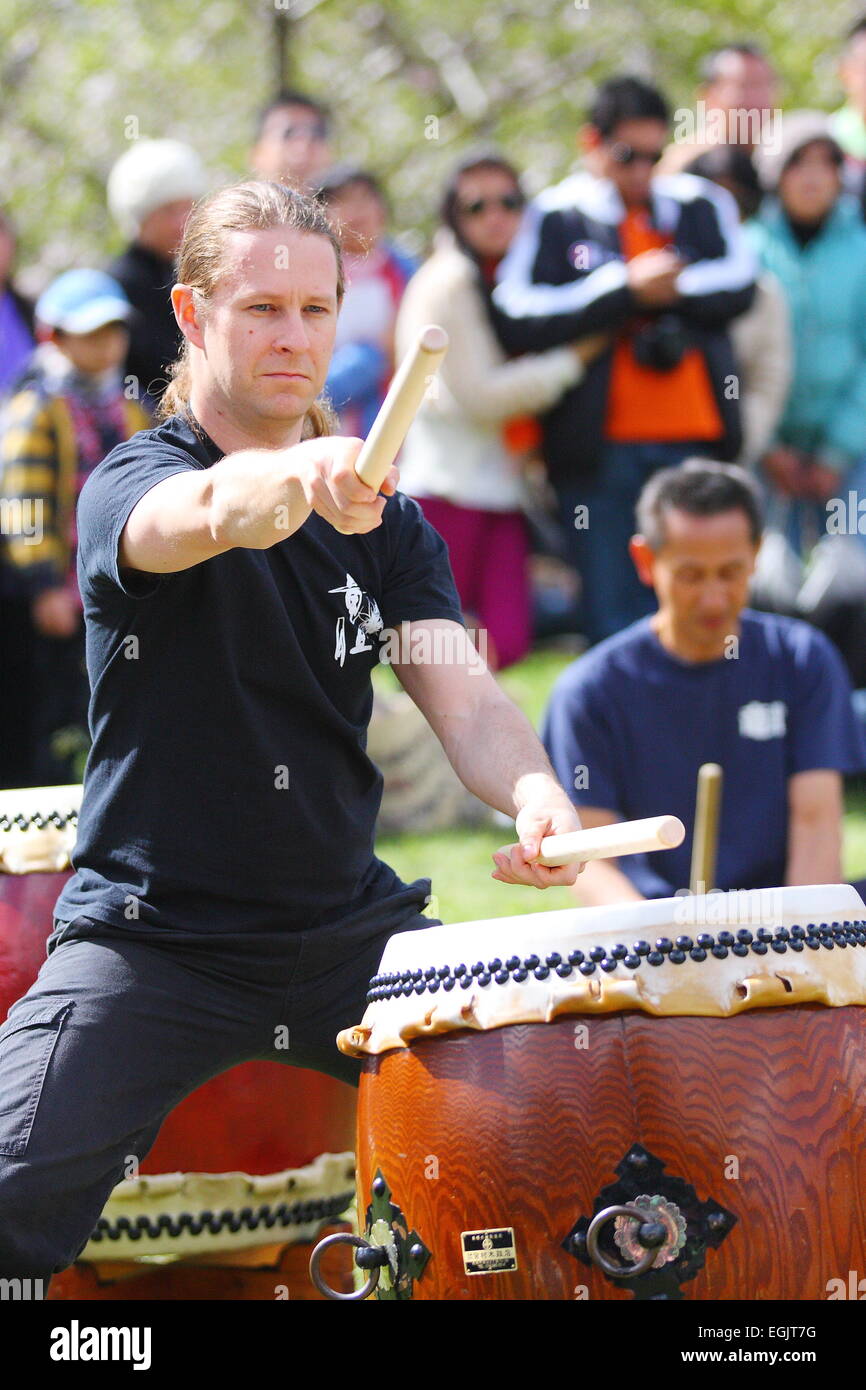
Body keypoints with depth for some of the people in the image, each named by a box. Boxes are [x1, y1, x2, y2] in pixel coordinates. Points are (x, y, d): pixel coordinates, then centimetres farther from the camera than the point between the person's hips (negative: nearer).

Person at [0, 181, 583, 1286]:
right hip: (151, 934, -4)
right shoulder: (131, 485, -6)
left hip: (348, 927, 4)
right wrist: (287, 482, -56)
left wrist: (533, 796, -27)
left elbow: (461, 694, -4)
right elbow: (187, 517, -32)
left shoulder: (380, 519, 10)